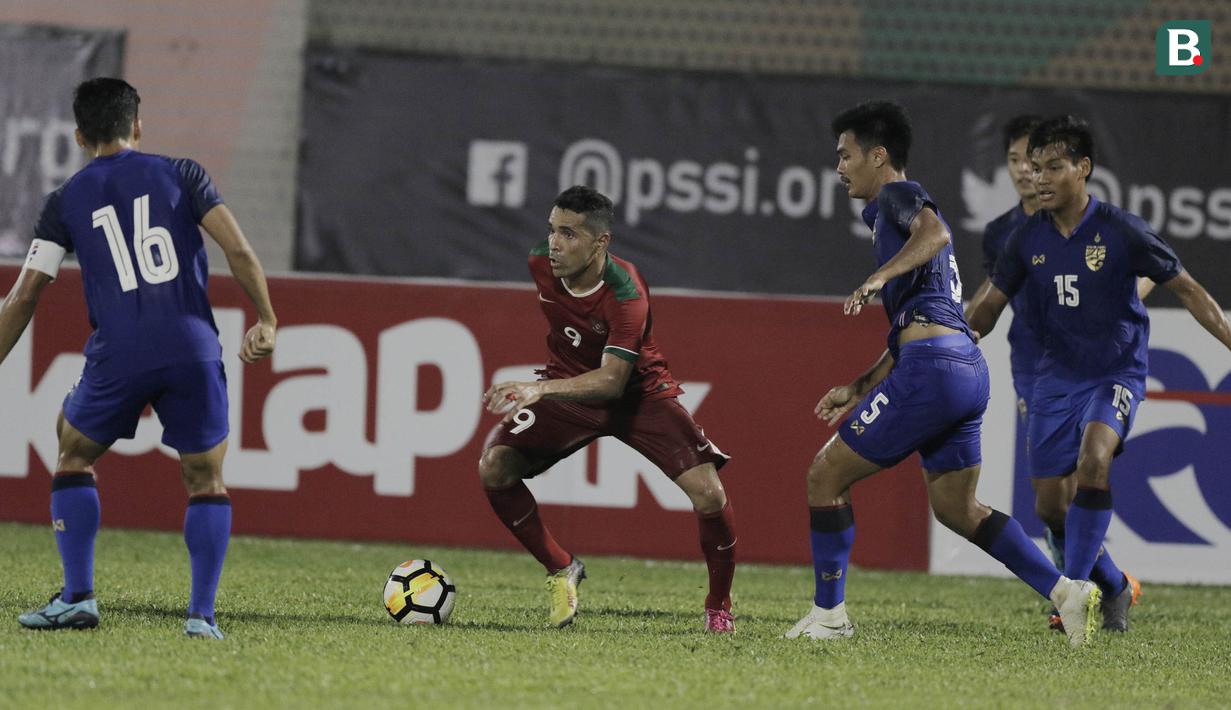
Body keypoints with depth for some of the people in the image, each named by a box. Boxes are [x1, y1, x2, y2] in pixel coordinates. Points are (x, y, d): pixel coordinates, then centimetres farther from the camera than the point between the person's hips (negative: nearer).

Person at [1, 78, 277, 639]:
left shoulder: (66, 200, 11)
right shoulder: (179, 174, 10)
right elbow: (237, 250, 0)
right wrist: (266, 320, 9)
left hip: (117, 356, 0)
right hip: (193, 350, 0)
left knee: (74, 458, 22)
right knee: (206, 481, 13)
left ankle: (77, 597, 11)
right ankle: (202, 614, 1)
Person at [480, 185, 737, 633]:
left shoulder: (625, 294, -31)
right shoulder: (541, 262, -14)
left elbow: (611, 380, -37)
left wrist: (540, 389, -50)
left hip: (638, 393, -4)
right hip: (568, 387, 4)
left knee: (707, 492, -20)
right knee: (494, 466, -19)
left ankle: (719, 608, 6)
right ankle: (560, 570, 2)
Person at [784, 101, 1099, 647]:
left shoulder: (897, 195, 2)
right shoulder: (893, 213, 30)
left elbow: (934, 233, -24)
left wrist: (879, 277, -32)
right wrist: (860, 389, 32)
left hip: (931, 368, -10)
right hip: (968, 366, 10)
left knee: (826, 475, 0)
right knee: (957, 508, 16)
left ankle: (828, 615, 4)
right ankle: (1065, 590, 4)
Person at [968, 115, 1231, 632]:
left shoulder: (1121, 231, -12)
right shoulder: (1027, 240, -1)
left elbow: (1187, 289, -5)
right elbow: (991, 306, 12)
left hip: (1117, 372, -5)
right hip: (1057, 376, 5)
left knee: (1093, 456, -32)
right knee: (1052, 507, 0)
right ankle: (1115, 589, 24)